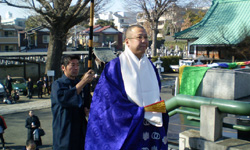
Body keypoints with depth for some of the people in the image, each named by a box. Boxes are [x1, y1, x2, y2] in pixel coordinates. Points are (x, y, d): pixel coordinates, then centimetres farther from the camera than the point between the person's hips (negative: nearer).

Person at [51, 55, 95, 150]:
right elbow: (62, 98, -26)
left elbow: (87, 102, 26)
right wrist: (83, 82, -29)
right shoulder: (57, 84, -5)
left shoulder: (81, 84, 14)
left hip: (81, 131, 5)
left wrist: (87, 109, 1)